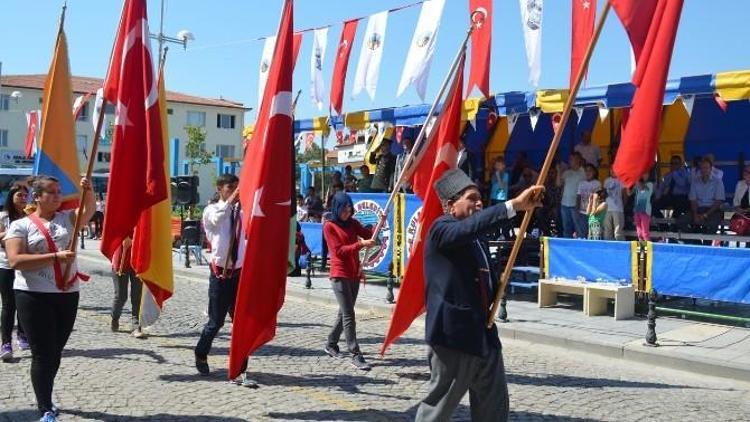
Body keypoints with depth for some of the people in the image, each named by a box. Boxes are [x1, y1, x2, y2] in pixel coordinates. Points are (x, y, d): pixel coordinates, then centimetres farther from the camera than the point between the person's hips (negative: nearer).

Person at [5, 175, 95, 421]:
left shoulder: (67, 218, 10)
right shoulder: (20, 225, -3)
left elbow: (89, 210, -6)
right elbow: (15, 261, -14)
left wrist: (88, 191, -27)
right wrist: (55, 257, -20)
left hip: (67, 294, 5)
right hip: (34, 296, -5)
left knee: (56, 350, 16)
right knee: (42, 353, -3)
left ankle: (44, 399, 35)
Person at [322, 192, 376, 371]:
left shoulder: (352, 223, 11)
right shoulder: (329, 226, -6)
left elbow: (368, 234, 2)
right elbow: (339, 250, -13)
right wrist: (360, 244, -24)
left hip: (354, 273, 7)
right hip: (340, 274, -7)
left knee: (345, 312, 15)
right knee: (348, 315, -10)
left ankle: (331, 345, 31)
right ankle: (356, 355, -11)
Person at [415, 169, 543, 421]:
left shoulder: (476, 238, 16)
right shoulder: (441, 230, -11)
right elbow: (471, 226, -33)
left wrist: (495, 293, 6)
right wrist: (515, 205, -40)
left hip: (485, 335, 9)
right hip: (454, 335, -9)